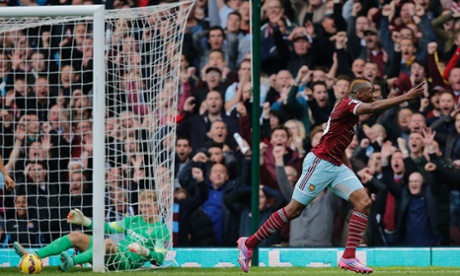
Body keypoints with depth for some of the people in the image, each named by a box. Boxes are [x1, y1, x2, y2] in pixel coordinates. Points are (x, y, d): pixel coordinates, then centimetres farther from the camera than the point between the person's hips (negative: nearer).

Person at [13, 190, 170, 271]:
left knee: (108, 243, -39)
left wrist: (145, 251, -23)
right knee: (76, 236, -7)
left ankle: (72, 261, -60)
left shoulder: (162, 230, 3)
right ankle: (34, 256, -22)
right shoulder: (133, 221, 24)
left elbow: (159, 259, -5)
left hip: (128, 262, -8)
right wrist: (84, 221, 14)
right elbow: (109, 228, 23)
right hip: (112, 255, 8)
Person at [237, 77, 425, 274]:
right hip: (320, 162, -9)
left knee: (363, 202, -8)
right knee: (293, 210, -5)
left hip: (337, 166, 9)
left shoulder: (352, 111, 16)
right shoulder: (347, 104, -12)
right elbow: (372, 108, -32)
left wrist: (348, 167, 15)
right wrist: (406, 97, -34)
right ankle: (249, 243, 9)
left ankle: (348, 257, -10)